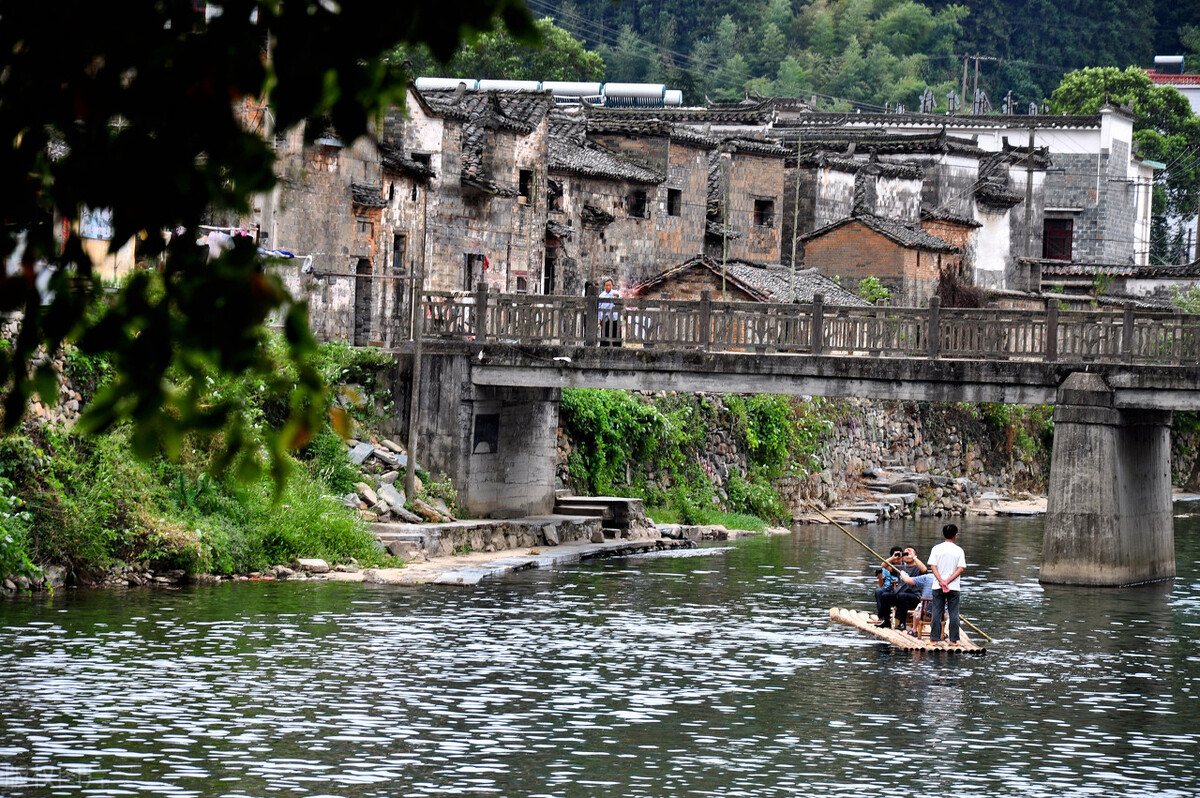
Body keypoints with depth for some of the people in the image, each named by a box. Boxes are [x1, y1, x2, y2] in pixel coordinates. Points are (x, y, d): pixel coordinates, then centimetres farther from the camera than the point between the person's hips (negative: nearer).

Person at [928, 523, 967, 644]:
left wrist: (941, 581, -13)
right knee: (953, 614, 6)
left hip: (938, 587, 1)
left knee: (937, 613, 6)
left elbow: (933, 566, -7)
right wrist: (948, 581, -10)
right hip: (954, 587, -1)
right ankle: (953, 640, 6)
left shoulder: (936, 549, -1)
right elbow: (961, 569, -8)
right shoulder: (959, 551, -2)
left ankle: (934, 638, 5)